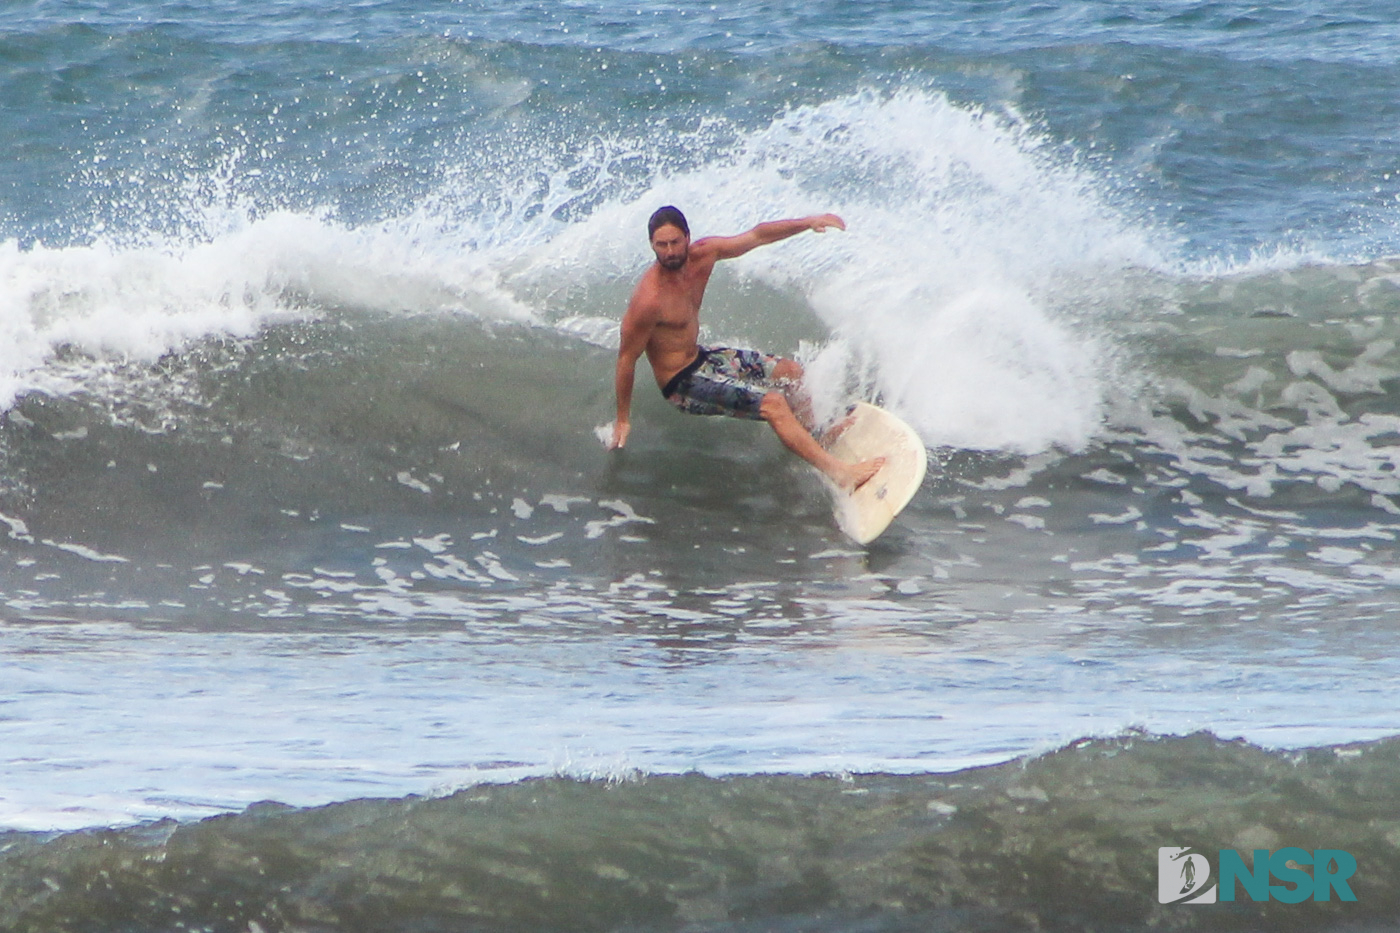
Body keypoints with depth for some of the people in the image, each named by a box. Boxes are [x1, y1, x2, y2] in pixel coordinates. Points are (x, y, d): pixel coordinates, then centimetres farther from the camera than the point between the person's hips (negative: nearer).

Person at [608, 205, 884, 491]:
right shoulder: (649, 300, -30)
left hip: (700, 357, 9)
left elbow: (757, 236, 1)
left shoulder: (701, 255, -9)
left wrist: (808, 223, -9)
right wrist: (623, 420, -13)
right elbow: (627, 358, -21)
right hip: (682, 383, -9)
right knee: (773, 402, -20)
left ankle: (815, 438, 34)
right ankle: (838, 472, -21)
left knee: (790, 371, 16)